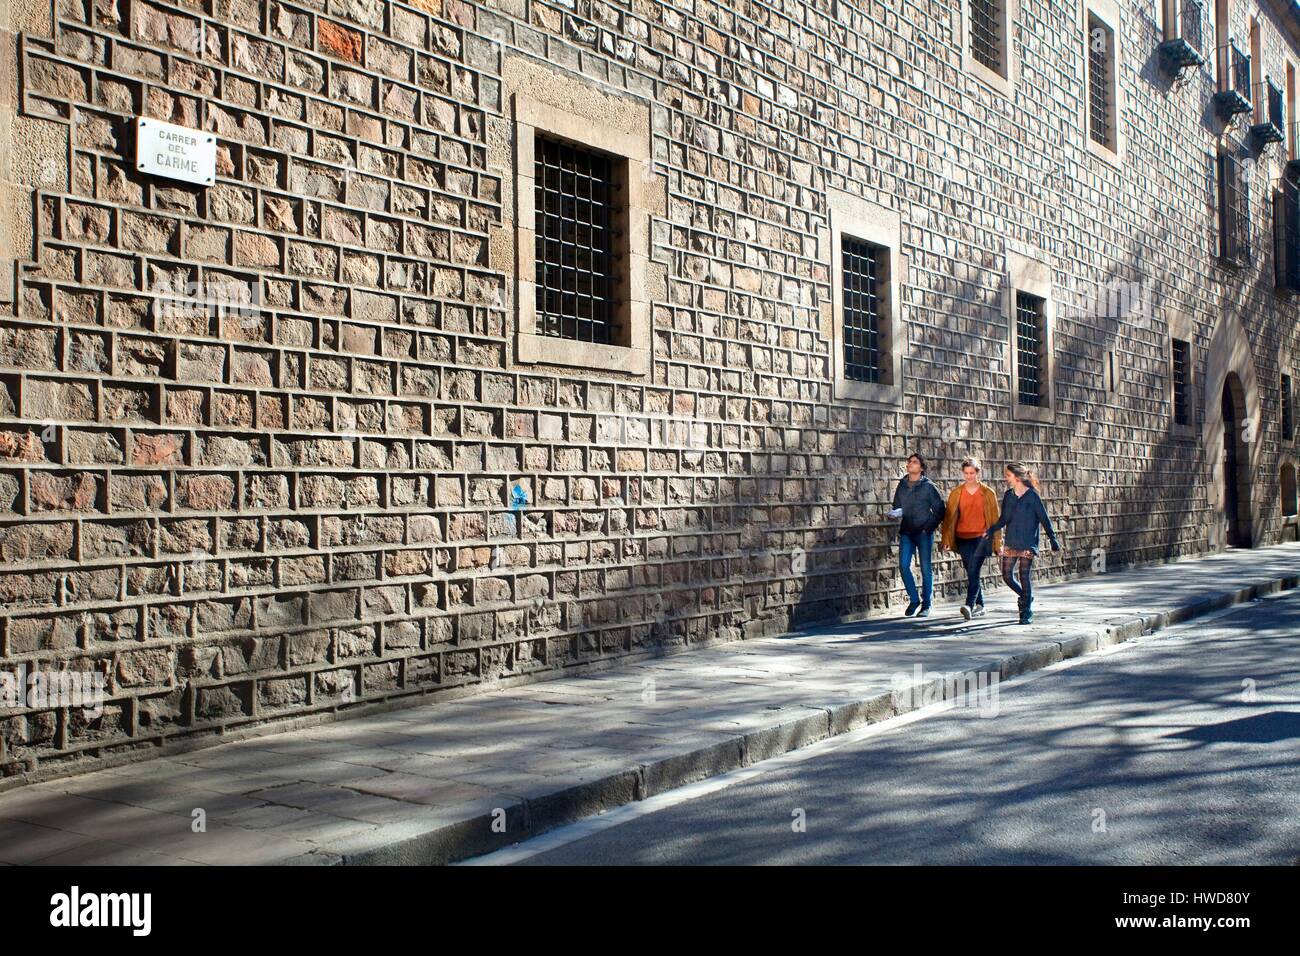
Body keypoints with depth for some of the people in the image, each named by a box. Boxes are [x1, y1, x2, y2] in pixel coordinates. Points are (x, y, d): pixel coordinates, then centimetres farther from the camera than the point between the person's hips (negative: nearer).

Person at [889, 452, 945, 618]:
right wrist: (895, 513, -5)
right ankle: (914, 599, 10)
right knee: (904, 565, -6)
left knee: (926, 568, 1)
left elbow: (939, 510, -1)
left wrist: (929, 527, -8)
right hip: (906, 532, 3)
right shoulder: (902, 485, 9)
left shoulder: (928, 486, -3)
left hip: (924, 533, -3)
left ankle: (926, 604, 11)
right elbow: (897, 506, 18)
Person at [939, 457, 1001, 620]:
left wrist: (997, 541, 5)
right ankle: (980, 606, 23)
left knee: (974, 572, -17)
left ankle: (969, 605, -26)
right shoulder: (956, 493, 7)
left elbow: (995, 518, 5)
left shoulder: (988, 493, 2)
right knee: (971, 574, 10)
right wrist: (946, 540, 2)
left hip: (981, 538, -3)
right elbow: (949, 517, 7)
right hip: (963, 539, 3)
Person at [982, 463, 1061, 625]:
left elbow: (1044, 518, -5)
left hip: (1027, 544, -5)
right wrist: (990, 531, -1)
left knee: (1024, 576, -5)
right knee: (1007, 576, 3)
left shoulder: (1032, 496, -8)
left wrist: (1053, 539, -8)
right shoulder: (1008, 495, 8)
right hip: (1011, 543, 5)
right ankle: (1026, 597, 30)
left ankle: (1026, 613, 5)